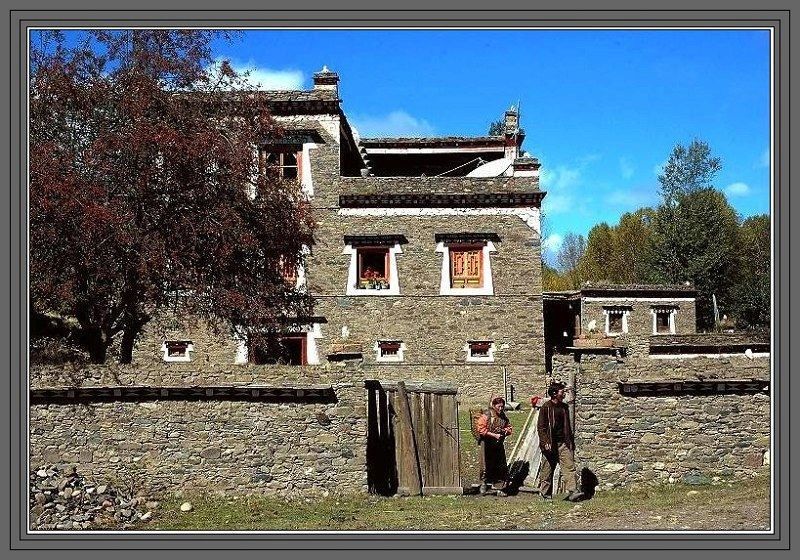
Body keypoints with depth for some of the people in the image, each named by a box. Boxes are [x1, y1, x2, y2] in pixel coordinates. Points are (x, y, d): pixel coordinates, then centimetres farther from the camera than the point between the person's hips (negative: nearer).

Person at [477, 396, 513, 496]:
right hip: (487, 444, -5)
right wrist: (494, 435, -21)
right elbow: (481, 429, -16)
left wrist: (505, 431, -7)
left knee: (502, 467, 4)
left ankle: (499, 489, 14)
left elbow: (509, 428, 17)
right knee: (486, 466, -3)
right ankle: (484, 483, 19)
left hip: (499, 445, 5)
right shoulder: (486, 416, -12)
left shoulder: (504, 417, 6)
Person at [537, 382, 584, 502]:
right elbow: (540, 427, -8)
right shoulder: (546, 407, -7)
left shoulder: (564, 407, 12)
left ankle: (572, 491, -14)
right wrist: (545, 442, -16)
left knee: (569, 466, -8)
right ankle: (546, 493, 15)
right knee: (547, 470, 4)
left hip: (564, 443, 5)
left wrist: (571, 441, 20)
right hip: (550, 444, -5)